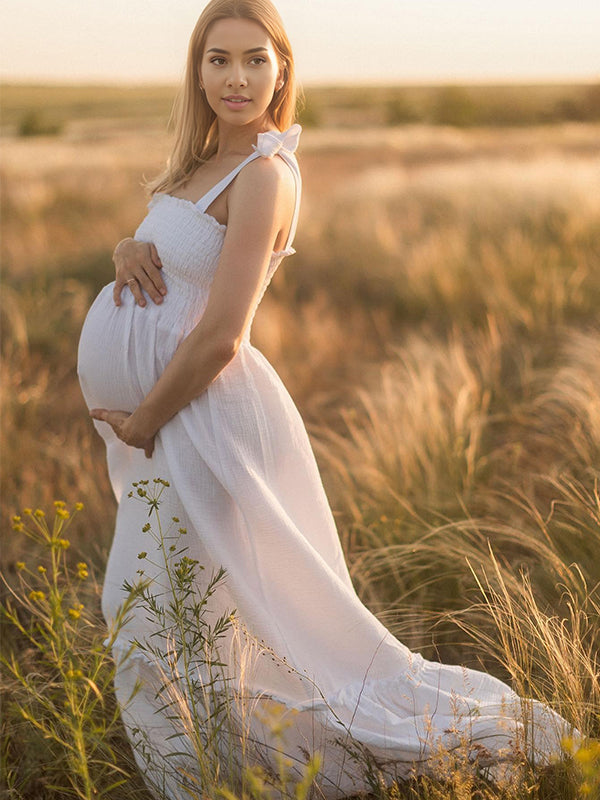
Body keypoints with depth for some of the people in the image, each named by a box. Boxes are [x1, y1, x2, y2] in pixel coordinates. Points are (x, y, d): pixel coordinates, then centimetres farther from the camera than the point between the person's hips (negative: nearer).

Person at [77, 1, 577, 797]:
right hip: (162, 418, 9)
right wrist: (130, 249, -5)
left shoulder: (264, 174, -19)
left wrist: (139, 427, -13)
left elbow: (219, 338, -23)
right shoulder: (206, 161, 9)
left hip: (202, 422, -9)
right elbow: (167, 254, 19)